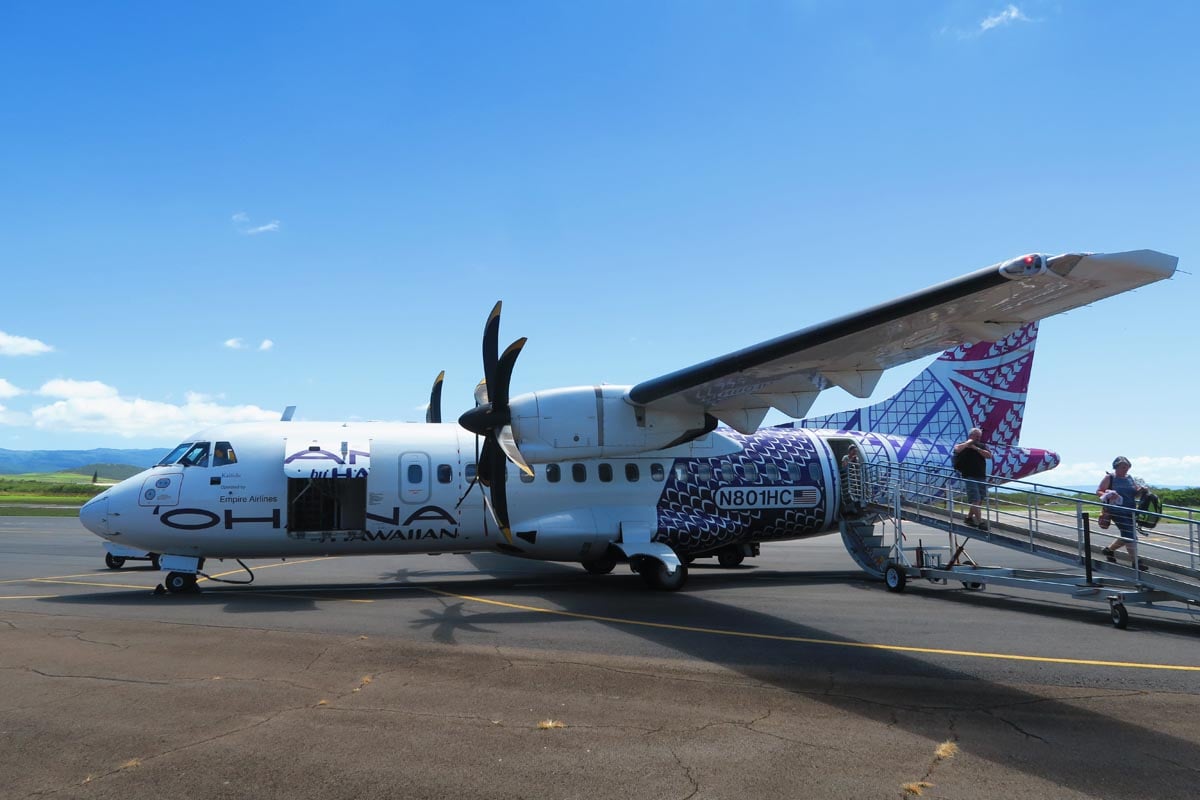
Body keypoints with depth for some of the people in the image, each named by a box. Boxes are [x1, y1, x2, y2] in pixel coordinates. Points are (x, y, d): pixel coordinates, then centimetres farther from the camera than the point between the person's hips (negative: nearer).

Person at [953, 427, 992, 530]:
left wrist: (976, 448, -9)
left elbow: (989, 455, -3)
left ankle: (969, 518, 26)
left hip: (982, 477, 6)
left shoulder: (981, 446, 13)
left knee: (979, 500, 11)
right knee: (975, 500, -12)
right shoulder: (963, 445, 0)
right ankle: (980, 522, -15)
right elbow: (957, 449, -24)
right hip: (970, 477, -6)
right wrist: (969, 442, -10)